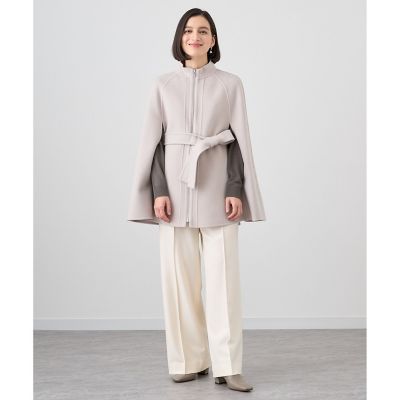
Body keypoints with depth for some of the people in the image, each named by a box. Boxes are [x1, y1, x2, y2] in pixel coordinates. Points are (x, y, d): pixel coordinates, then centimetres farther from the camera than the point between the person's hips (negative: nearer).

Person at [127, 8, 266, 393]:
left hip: (217, 187, -1)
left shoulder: (230, 83, 6)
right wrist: (158, 191, -6)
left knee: (223, 276, -3)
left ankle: (226, 365, 3)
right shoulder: (163, 85, 8)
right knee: (179, 275, 2)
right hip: (176, 186, 1)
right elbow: (153, 141, 5)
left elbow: (240, 141, 3)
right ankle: (189, 360, 14)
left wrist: (235, 190, -7)